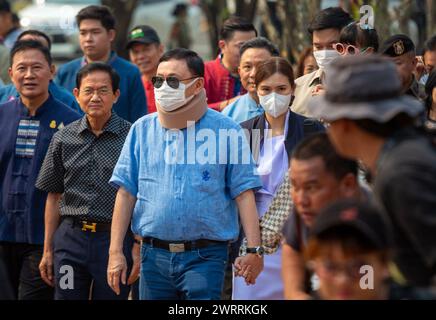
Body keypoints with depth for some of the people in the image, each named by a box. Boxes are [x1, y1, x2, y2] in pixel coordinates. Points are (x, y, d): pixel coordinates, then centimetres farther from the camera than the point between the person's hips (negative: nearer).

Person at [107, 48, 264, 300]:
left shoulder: (225, 131, -1)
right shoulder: (142, 130, 8)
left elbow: (244, 194, -3)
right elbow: (126, 193, 8)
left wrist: (254, 249, -11)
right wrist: (116, 252, 2)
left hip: (205, 257, -3)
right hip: (154, 256, 3)